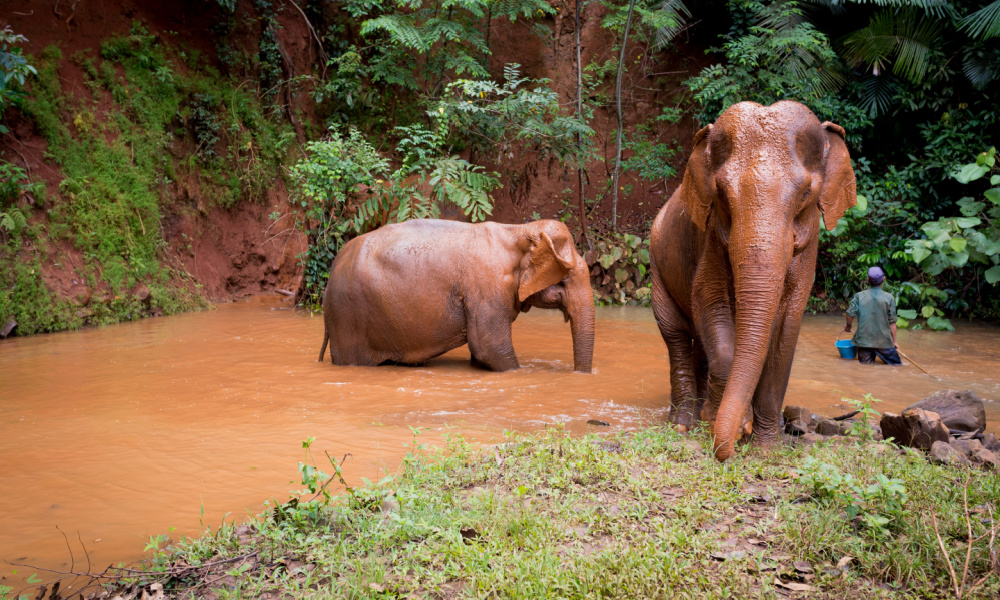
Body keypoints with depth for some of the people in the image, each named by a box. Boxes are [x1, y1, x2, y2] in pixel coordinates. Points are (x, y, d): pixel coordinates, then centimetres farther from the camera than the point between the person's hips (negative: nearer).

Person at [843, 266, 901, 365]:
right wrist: (894, 341, 8)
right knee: (897, 363, 11)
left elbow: (850, 315, -5)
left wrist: (848, 326, 16)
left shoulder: (859, 296, -1)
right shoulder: (889, 298, -4)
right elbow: (892, 322, -2)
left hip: (863, 340, 2)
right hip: (884, 341, -2)